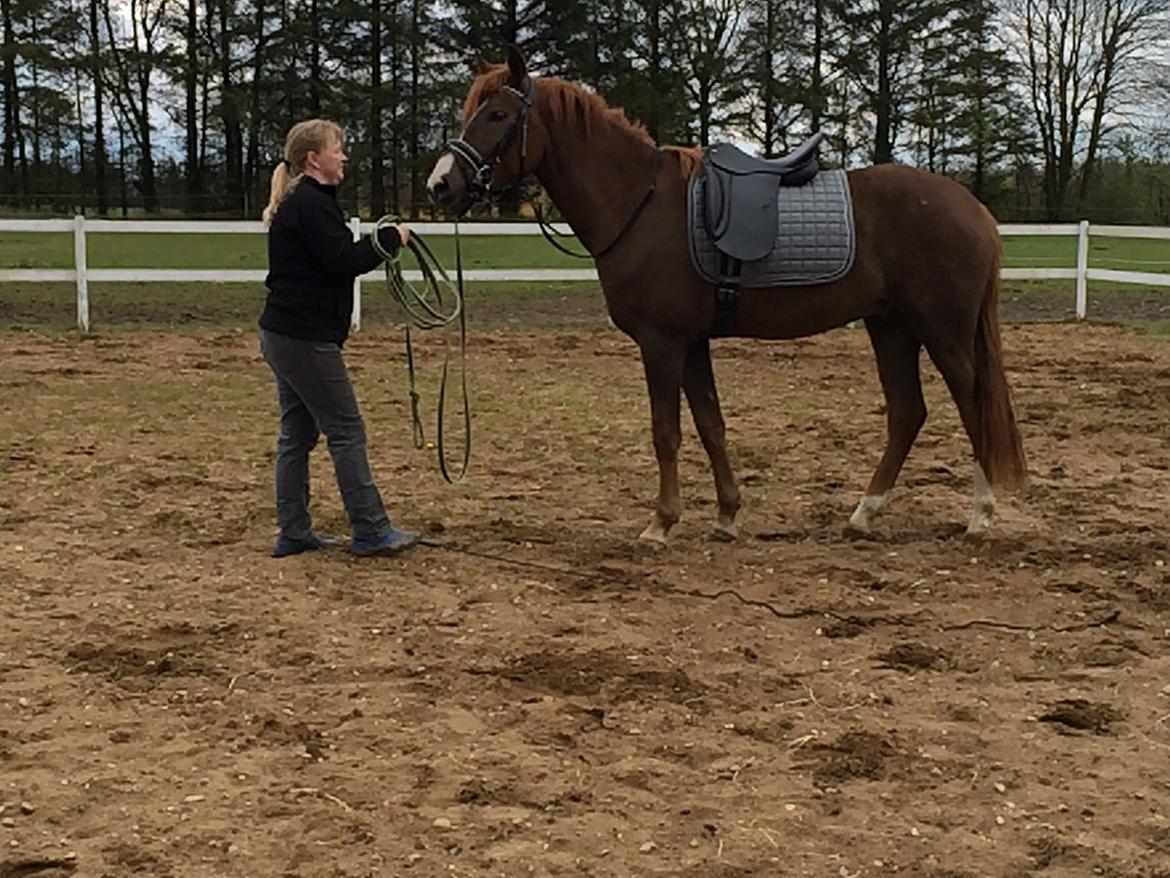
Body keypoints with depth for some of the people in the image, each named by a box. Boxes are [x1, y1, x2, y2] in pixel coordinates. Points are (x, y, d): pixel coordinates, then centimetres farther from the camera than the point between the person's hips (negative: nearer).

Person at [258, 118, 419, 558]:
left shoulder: (296, 203, 18)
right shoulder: (311, 204, -15)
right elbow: (343, 261, -20)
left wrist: (376, 242, 10)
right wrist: (390, 238, -8)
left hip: (282, 335, 11)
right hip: (306, 338, -11)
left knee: (296, 434, 12)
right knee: (346, 430, -3)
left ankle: (294, 533, 16)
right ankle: (371, 531, 3)